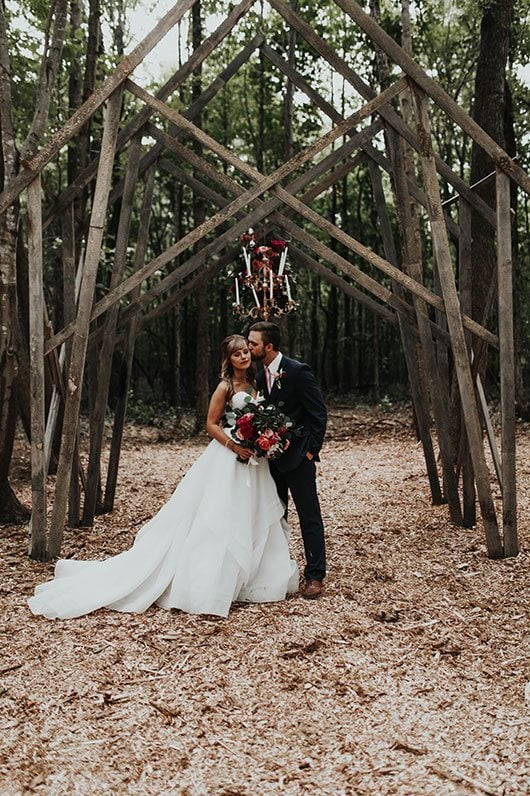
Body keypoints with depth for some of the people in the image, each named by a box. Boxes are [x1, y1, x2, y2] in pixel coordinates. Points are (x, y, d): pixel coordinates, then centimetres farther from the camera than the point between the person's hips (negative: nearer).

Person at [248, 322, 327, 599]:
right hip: (272, 455, 8)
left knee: (309, 516, 1)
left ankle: (314, 576, 9)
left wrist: (311, 450, -13)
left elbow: (319, 413, -13)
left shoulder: (298, 371, -15)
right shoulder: (260, 376, 8)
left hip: (298, 455, -7)